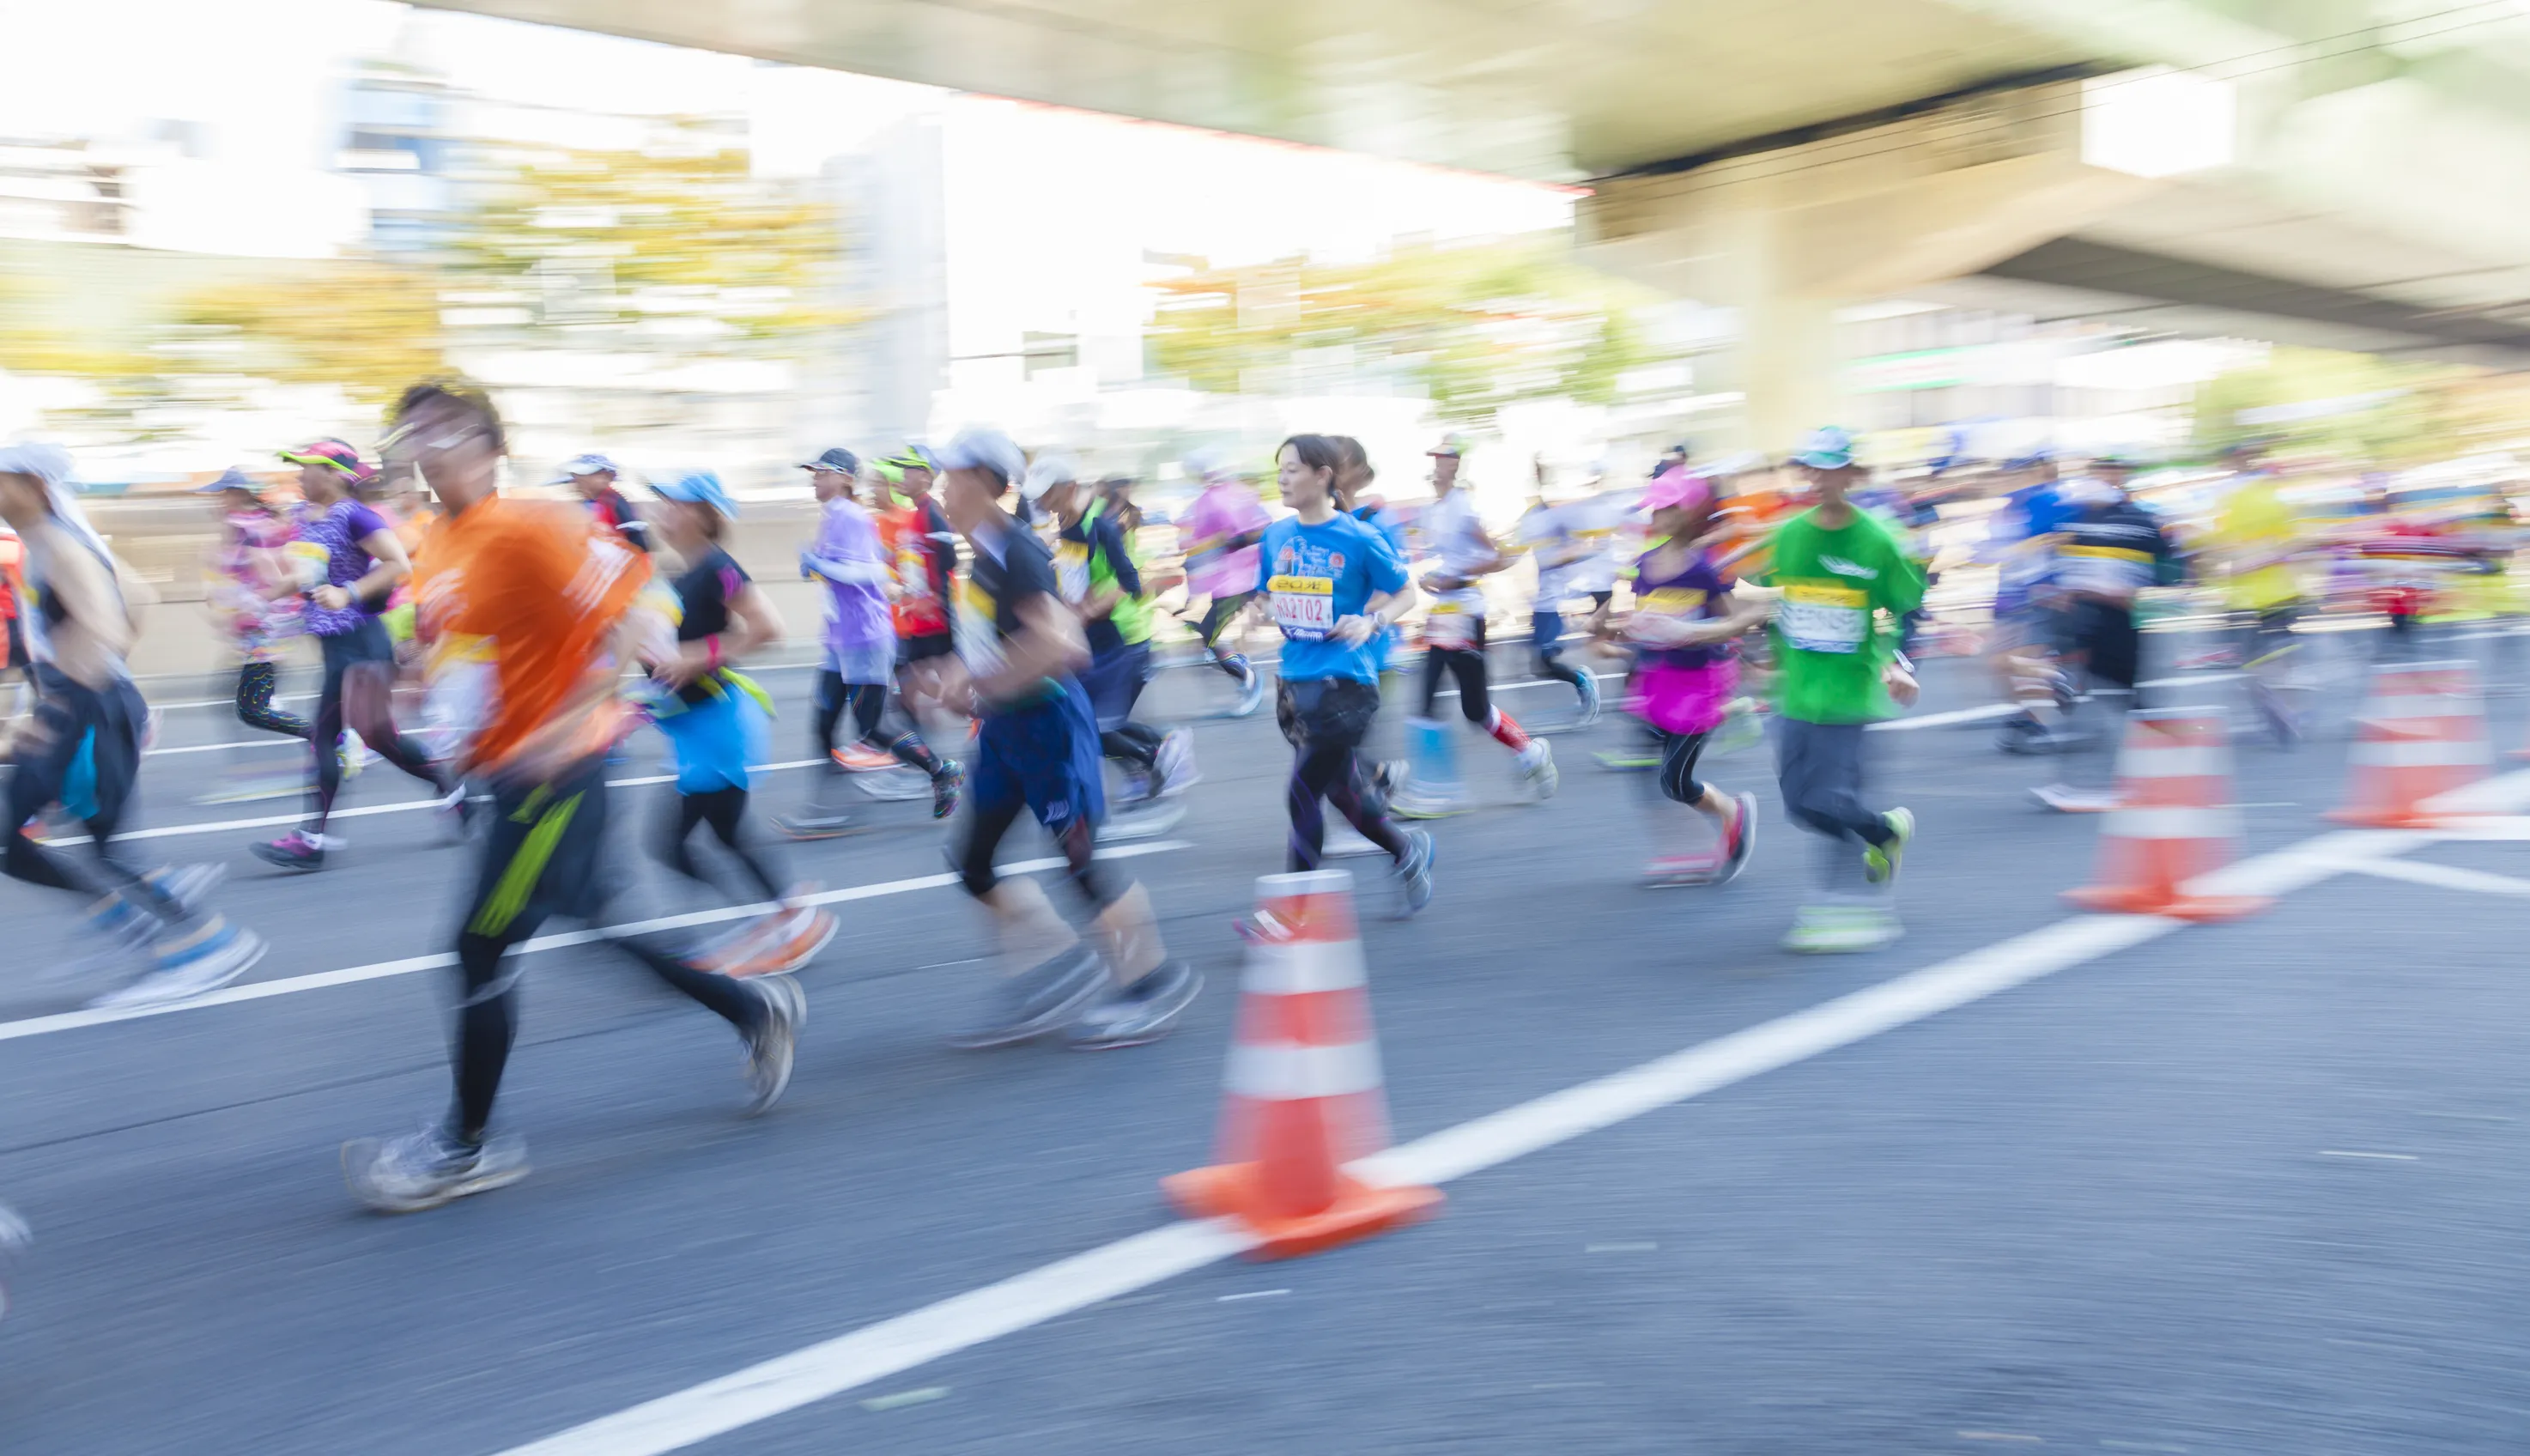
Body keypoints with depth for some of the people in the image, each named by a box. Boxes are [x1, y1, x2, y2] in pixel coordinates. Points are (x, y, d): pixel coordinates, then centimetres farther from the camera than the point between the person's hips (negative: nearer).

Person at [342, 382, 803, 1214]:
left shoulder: (530, 531, -17)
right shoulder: (438, 546, 10)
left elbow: (638, 618, -22)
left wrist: (572, 720, -26)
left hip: (552, 772, -9)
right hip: (503, 770, 9)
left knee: (481, 946, -4)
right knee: (600, 916, 16)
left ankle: (469, 1146, 12)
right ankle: (757, 1009, 32)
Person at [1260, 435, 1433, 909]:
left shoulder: (1359, 539, -10)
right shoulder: (1276, 537, 5)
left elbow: (1406, 593, 1)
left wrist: (1372, 621, -16)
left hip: (1345, 684, -6)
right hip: (1295, 681, 6)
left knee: (1303, 794, -8)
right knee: (1340, 791, 16)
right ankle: (1407, 850, 40)